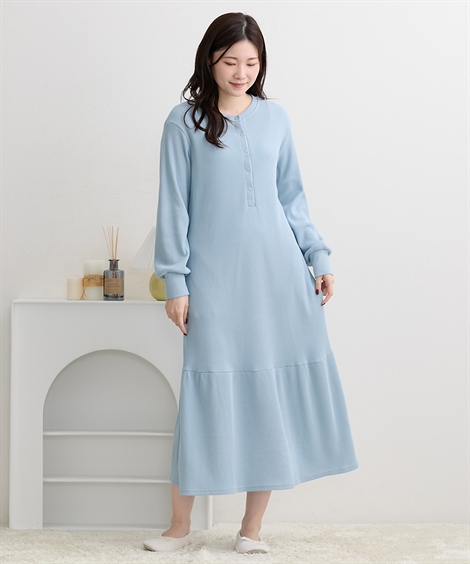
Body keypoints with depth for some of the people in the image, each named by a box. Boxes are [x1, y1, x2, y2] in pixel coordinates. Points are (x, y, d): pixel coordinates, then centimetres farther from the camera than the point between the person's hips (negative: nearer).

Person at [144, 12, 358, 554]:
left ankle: (252, 526, 13)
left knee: (277, 392, 1)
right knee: (209, 392, -1)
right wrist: (175, 282, -5)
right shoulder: (185, 121, 1)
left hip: (278, 272, 3)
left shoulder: (275, 117, 10)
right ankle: (180, 525, 15)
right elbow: (173, 205, -1)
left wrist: (317, 256, 7)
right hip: (215, 279, -3)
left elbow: (292, 197, 14)